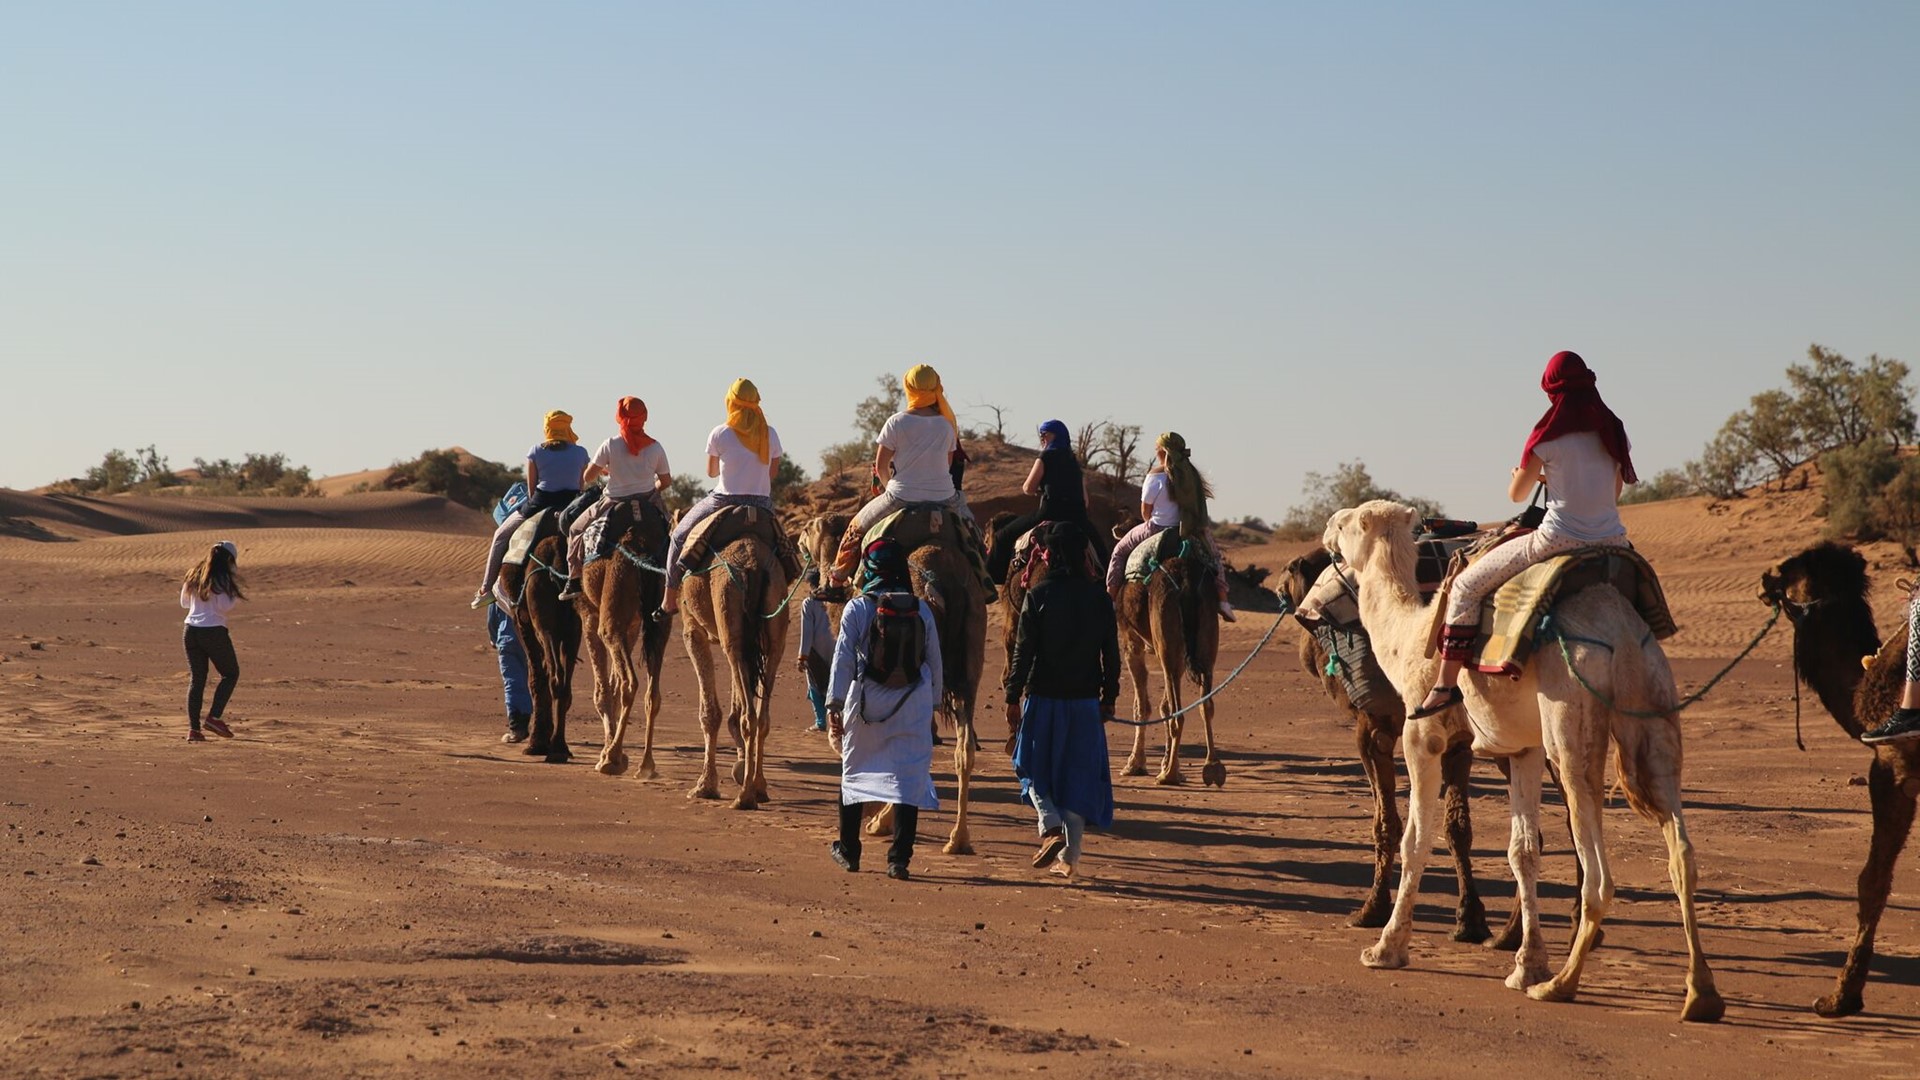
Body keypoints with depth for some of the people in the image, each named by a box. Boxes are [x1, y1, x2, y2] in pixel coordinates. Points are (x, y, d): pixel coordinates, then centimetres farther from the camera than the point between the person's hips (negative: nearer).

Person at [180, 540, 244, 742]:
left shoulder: (195, 574, 11)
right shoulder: (223, 578, -9)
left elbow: (184, 602, 19)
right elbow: (225, 606, -15)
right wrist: (235, 594, 2)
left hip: (191, 630, 6)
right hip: (214, 632, -6)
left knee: (197, 679, 10)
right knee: (231, 674, 12)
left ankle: (193, 728, 3)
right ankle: (214, 717, 0)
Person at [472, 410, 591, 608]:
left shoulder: (536, 451, 0)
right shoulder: (580, 452, 4)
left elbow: (531, 488, 4)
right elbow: (581, 486, 9)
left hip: (540, 503, -1)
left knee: (501, 536, 18)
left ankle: (486, 589, 13)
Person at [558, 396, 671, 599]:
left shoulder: (611, 445, -11)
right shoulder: (655, 447, -4)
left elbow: (587, 478, -5)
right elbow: (666, 481, 5)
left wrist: (603, 471, 17)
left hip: (615, 503, -2)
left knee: (576, 529, 17)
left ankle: (574, 581, 9)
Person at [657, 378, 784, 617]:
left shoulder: (719, 434, -7)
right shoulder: (770, 434, -1)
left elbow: (711, 472, 8)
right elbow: (772, 472, 10)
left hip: (725, 502, -2)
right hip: (761, 505, 2)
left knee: (680, 534, 19)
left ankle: (670, 599, 19)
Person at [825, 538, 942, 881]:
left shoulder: (857, 608, -5)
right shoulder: (921, 610, 3)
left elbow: (843, 658, -6)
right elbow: (935, 662, 9)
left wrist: (834, 706, -3)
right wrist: (933, 704, 19)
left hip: (866, 703, -1)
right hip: (913, 704, 1)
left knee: (854, 772, 14)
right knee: (909, 776, 1)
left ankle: (848, 851, 23)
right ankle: (899, 858, -7)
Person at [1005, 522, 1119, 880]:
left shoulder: (1038, 596, -8)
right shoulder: (1098, 598, 2)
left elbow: (1024, 651, -9)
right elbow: (1111, 653, 6)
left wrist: (1013, 697, -3)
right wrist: (1109, 698, 15)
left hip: (1044, 697, -3)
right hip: (1084, 700, 3)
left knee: (1034, 766, 12)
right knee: (1078, 772, 10)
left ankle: (1051, 828, -11)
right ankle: (1069, 855, 10)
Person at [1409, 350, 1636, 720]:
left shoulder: (1547, 435, -6)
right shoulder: (1613, 431, 8)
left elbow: (1517, 493, 5)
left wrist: (1523, 476, 29)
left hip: (1559, 541, -5)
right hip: (1611, 542, 5)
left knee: (1466, 585, 7)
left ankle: (1447, 682, 2)